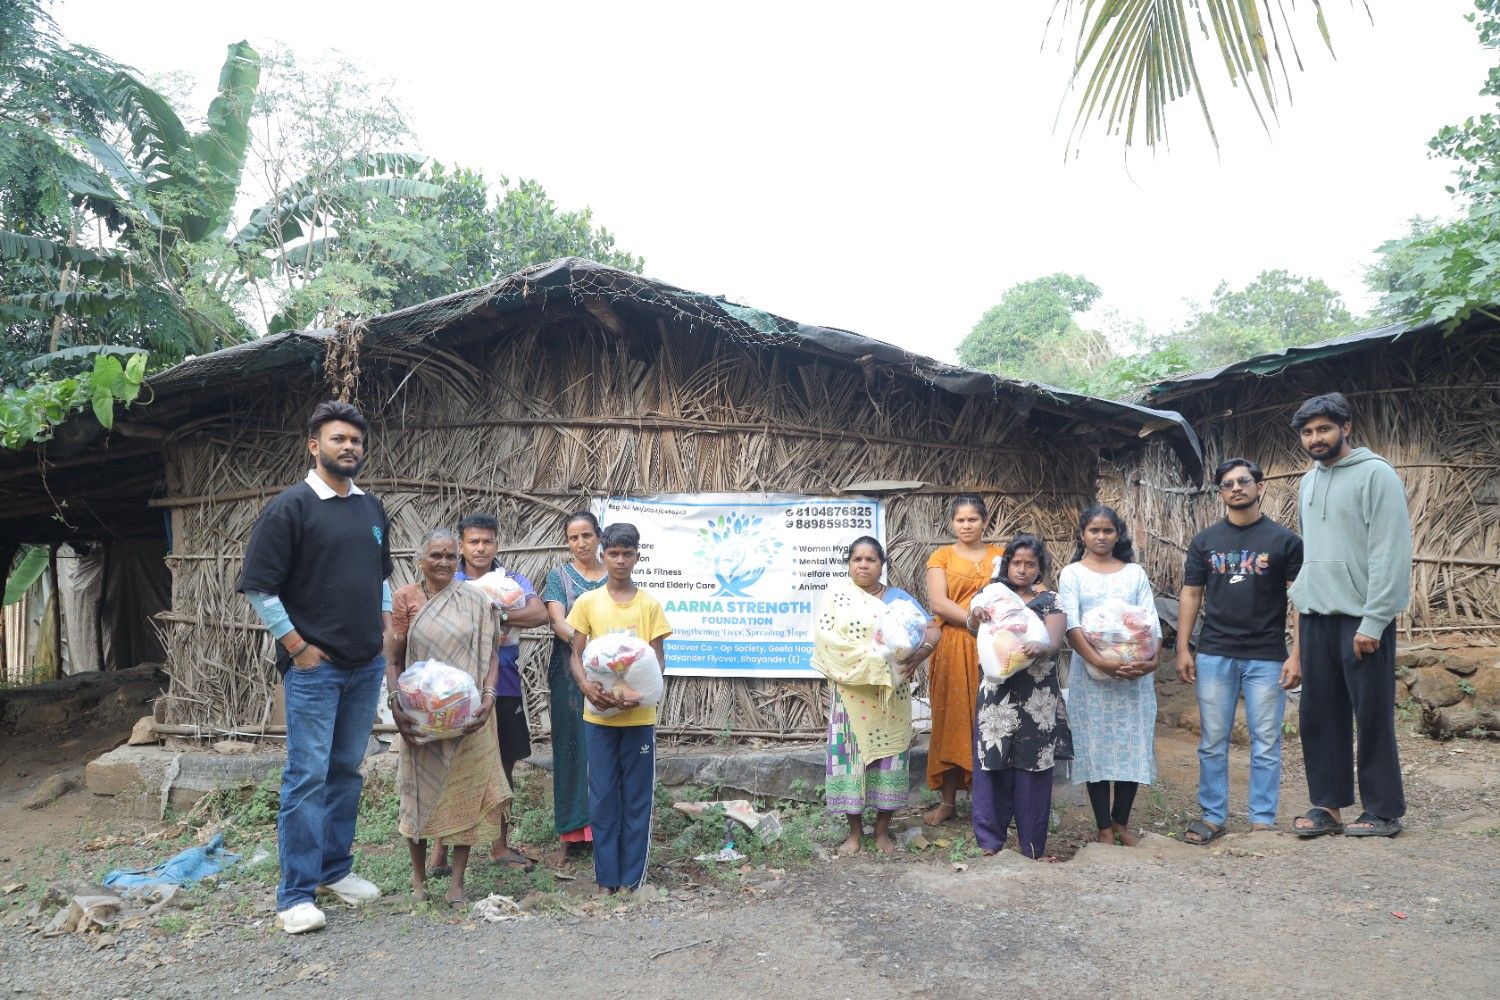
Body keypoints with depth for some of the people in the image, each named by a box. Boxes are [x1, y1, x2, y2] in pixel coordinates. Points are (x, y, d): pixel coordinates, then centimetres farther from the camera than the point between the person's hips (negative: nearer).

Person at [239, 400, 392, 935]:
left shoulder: (372, 508, 10)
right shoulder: (291, 506, -9)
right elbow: (258, 587, -10)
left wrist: (386, 627, 12)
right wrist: (297, 646, -11)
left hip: (367, 665, 6)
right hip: (314, 667, -6)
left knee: (347, 770, 14)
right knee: (307, 777, -2)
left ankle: (335, 869, 27)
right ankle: (296, 895, 7)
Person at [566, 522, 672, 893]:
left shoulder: (650, 604, 1)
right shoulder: (587, 602, 2)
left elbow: (658, 658, 1)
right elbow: (575, 656, 2)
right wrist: (587, 686, -19)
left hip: (639, 714, 0)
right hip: (599, 713, 0)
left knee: (637, 795, 6)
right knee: (603, 795, 7)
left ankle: (633, 875, 18)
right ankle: (606, 875, 19)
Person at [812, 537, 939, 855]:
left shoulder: (899, 597, 7)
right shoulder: (836, 596, 2)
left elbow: (932, 630, 2)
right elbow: (824, 639, -10)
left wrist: (920, 653, -20)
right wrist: (866, 658, -19)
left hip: (891, 694, 1)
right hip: (852, 694, -1)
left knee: (889, 756, 5)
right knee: (851, 756, 1)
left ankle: (882, 829, 19)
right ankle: (855, 831, 15)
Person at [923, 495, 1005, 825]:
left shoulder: (1000, 555, 11)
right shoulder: (942, 556, 6)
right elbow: (937, 603, -6)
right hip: (952, 649, -1)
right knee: (952, 722, 2)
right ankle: (948, 801, 10)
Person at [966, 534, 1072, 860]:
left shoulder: (1051, 602, 2)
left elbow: (1055, 641, -13)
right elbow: (974, 626, -9)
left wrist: (1040, 647, -36)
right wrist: (976, 615, -33)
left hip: (1037, 699, -1)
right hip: (997, 696, 1)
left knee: (1033, 768, 4)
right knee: (993, 766, 3)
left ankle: (1032, 842, 17)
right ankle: (990, 837, 16)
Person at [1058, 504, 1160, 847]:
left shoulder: (1135, 572, 11)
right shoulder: (1072, 574, 4)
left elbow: (1151, 621, 4)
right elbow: (1070, 625, -8)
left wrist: (1152, 659, -14)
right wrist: (1099, 661, -21)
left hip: (1134, 672, 2)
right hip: (1090, 672, -2)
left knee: (1133, 745, 3)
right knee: (1096, 746, 1)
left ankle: (1121, 821, 20)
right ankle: (1104, 828, 12)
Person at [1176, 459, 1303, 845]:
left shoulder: (1284, 540, 0)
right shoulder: (1205, 541, 7)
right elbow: (1191, 595, 8)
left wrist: (1296, 654, -9)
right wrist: (1183, 649, 1)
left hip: (1267, 657, -2)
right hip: (1214, 655, 2)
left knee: (1266, 744, 5)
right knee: (1212, 742, 7)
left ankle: (1262, 820, 16)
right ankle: (1212, 816, 17)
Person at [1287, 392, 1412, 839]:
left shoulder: (1375, 474, -8)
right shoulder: (1309, 482, 14)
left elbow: (1391, 553, -14)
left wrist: (1373, 621, -18)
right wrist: (1300, 598, 10)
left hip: (1362, 617, -7)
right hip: (1316, 616, 7)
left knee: (1373, 716, 2)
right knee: (1319, 715, 9)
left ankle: (1384, 811, 14)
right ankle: (1327, 805, 18)